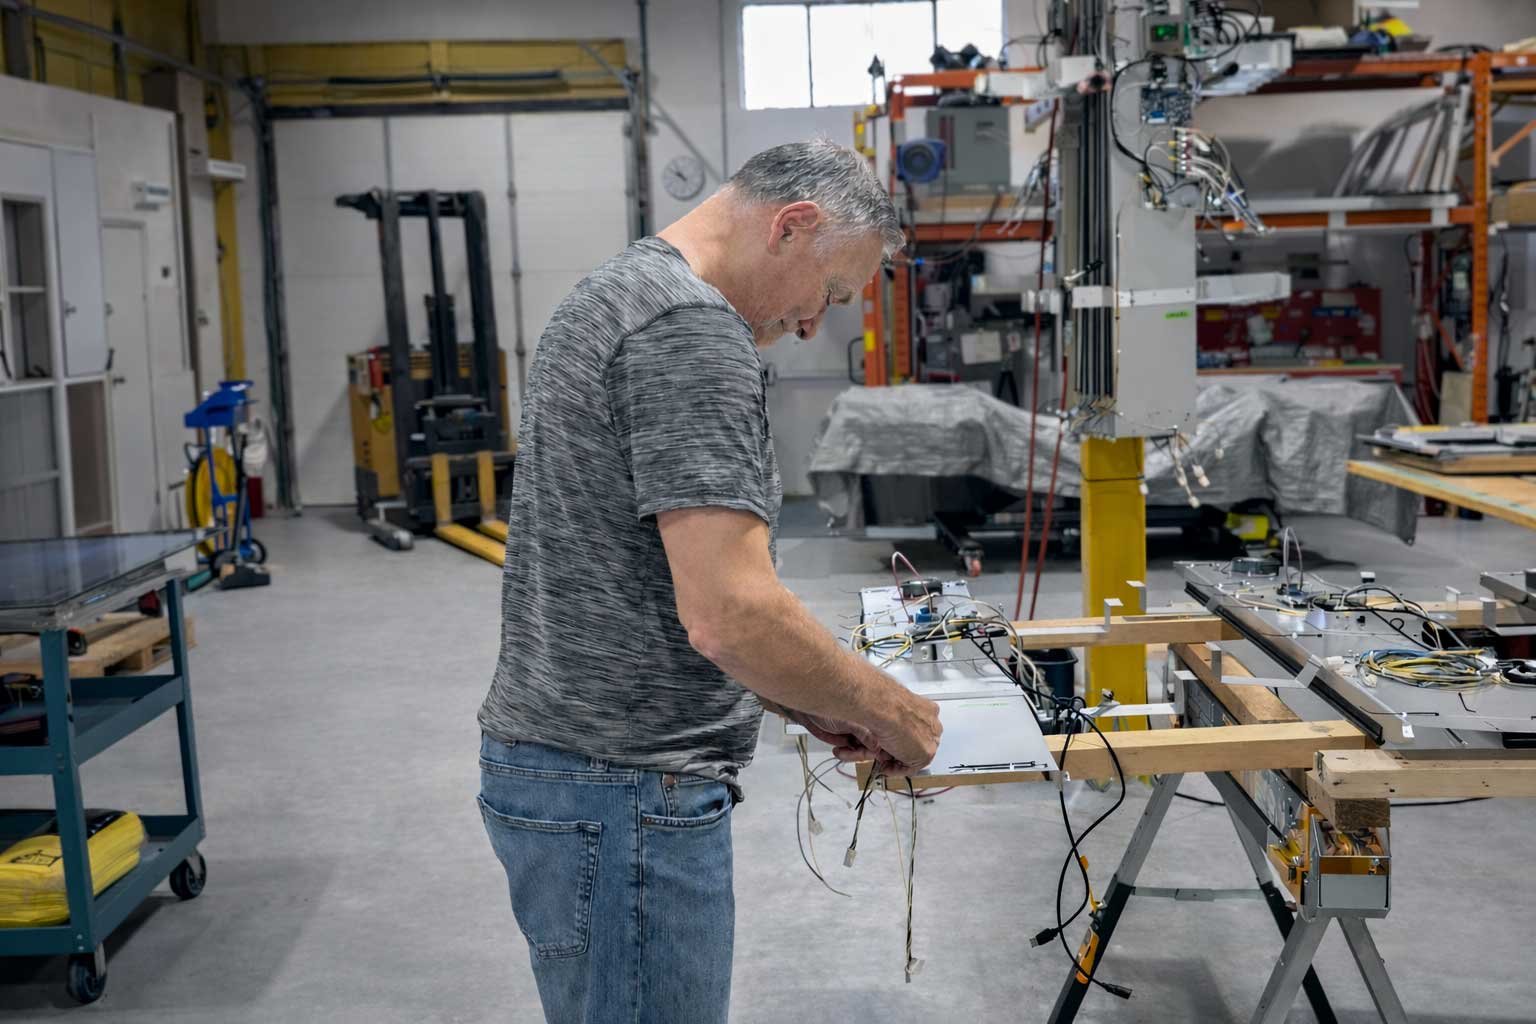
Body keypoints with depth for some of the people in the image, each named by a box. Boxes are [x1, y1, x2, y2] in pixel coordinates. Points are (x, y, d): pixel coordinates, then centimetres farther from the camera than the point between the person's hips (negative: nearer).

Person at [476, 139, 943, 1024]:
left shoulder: (623, 292, 14)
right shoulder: (691, 328, -18)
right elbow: (730, 614, -26)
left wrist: (807, 705, 14)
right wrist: (886, 709, -9)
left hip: (568, 762, 10)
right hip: (622, 794, -10)